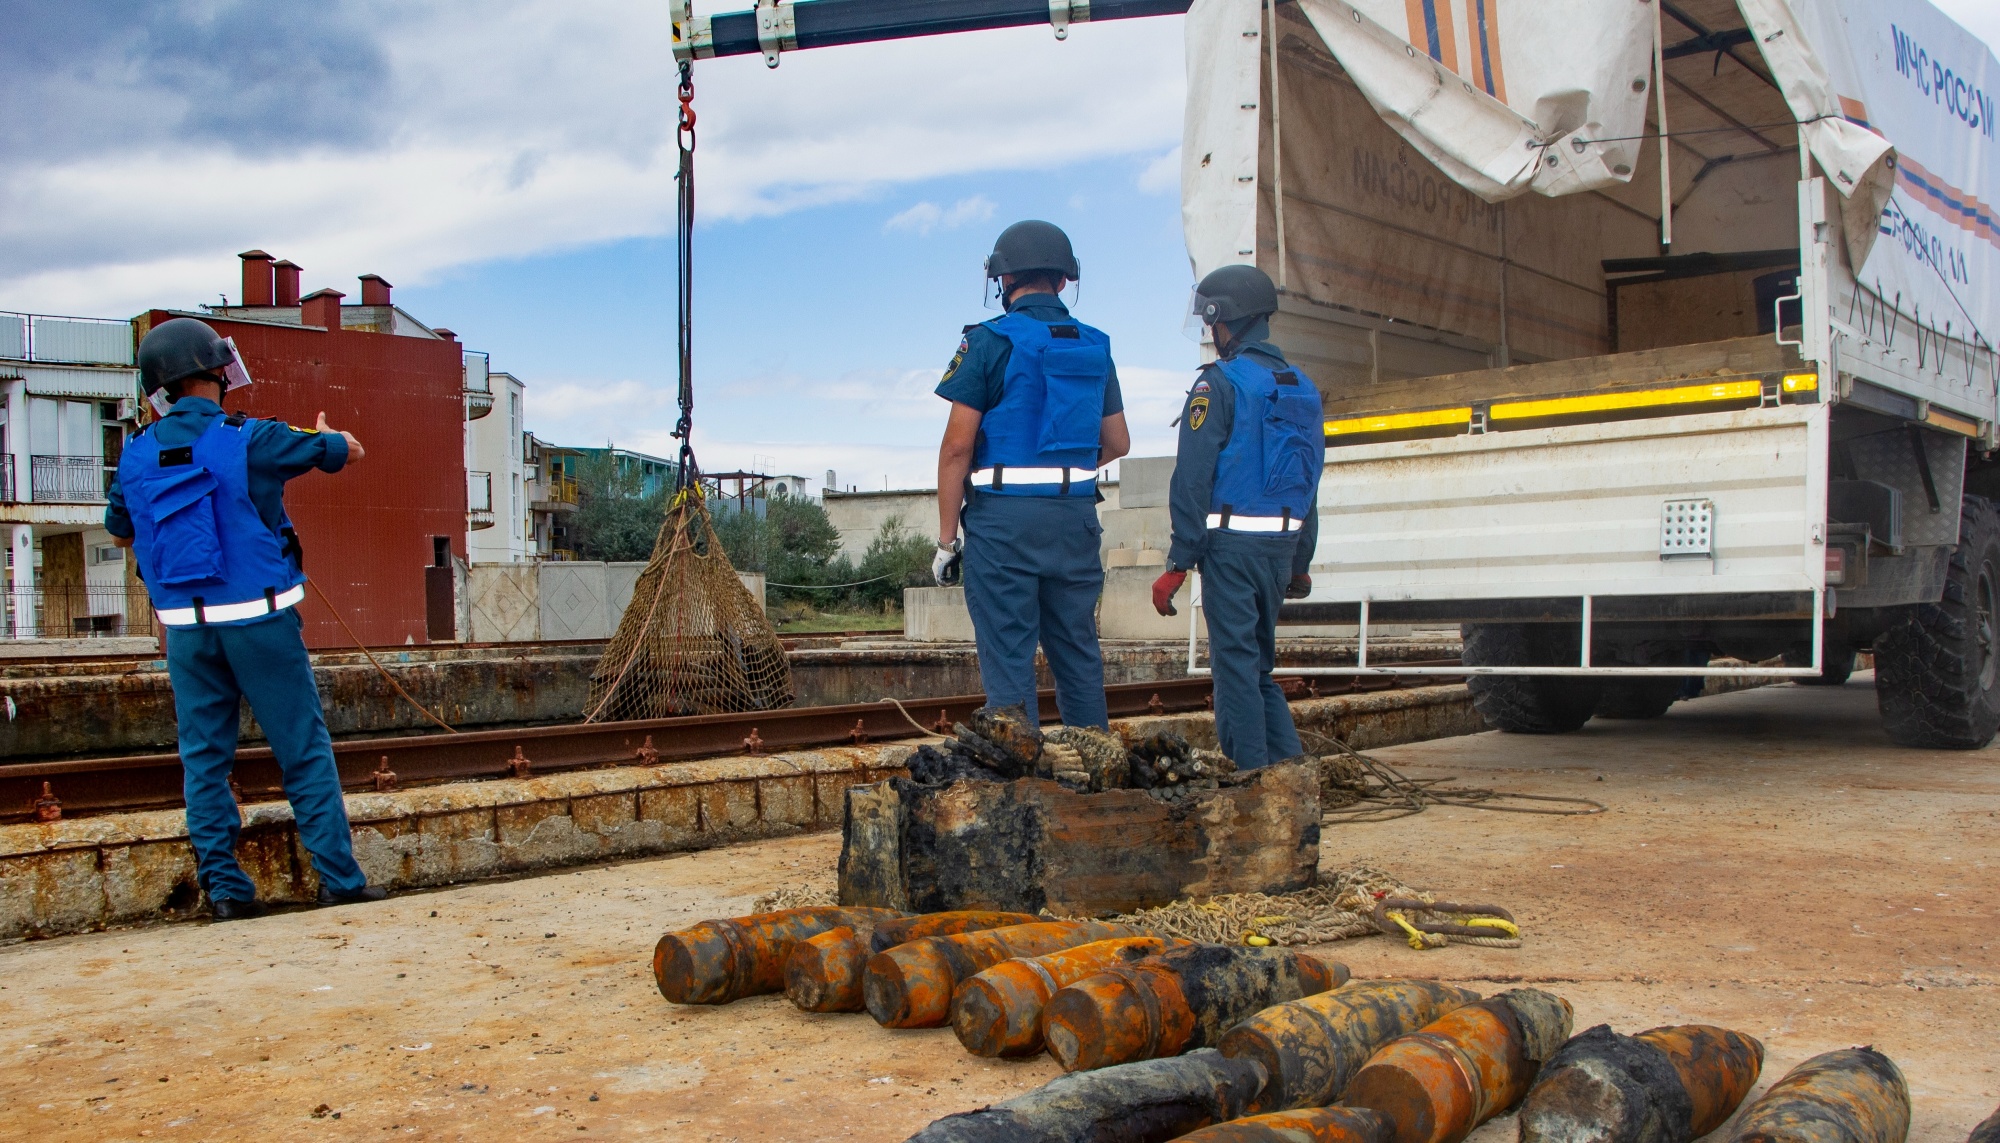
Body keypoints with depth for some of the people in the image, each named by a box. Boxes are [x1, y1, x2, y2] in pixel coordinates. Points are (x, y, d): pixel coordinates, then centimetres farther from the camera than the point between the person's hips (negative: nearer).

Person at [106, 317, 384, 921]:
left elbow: (120, 532, 20)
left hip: (185, 626, 4)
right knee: (304, 751, 3)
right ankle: (339, 877, 4)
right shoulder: (250, 439, -10)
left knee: (204, 757, 11)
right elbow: (348, 451, 4)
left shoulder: (136, 455, 4)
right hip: (258, 619, -4)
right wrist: (329, 434, 27)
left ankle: (224, 887, 11)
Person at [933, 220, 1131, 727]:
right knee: (1079, 656, 14)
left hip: (1004, 516, -5)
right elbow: (1117, 442, 16)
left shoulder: (989, 342, -6)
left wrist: (946, 538, -6)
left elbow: (957, 446, -11)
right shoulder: (1095, 346, 10)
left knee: (1008, 662, 0)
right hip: (1077, 516, 5)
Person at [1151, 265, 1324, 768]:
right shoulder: (1303, 387, 13)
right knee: (1259, 662, 17)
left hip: (1231, 542, -7)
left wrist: (1178, 563, -11)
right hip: (1282, 545, 7)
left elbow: (1192, 480, -13)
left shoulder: (1219, 383, -9)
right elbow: (1310, 483, 17)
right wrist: (1300, 565, 22)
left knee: (1235, 665, -1)